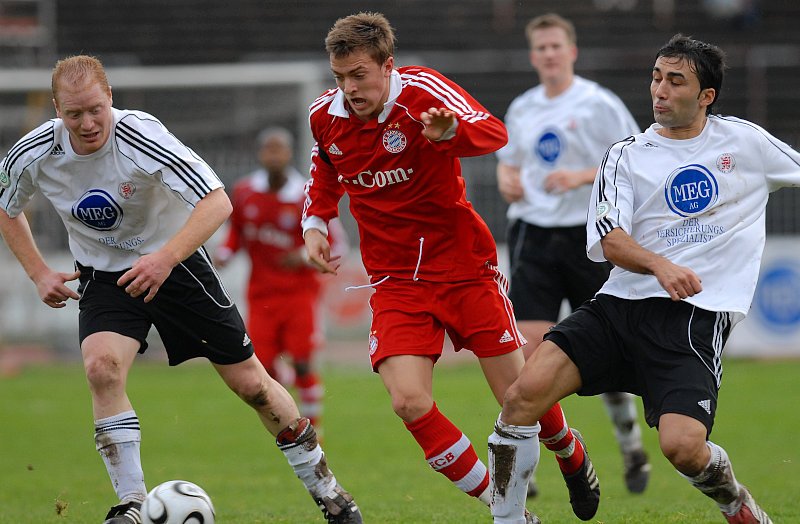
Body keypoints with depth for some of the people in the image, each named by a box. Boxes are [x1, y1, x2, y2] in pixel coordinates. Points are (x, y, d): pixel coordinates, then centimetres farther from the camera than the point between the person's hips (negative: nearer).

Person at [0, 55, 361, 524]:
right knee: (102, 366, -28)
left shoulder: (141, 137, -29)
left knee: (250, 383, 1)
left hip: (176, 263, -2)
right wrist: (39, 273, -5)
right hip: (104, 276, 2)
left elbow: (218, 202, -33)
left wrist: (165, 258, -45)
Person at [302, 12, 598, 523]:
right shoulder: (325, 117, -2)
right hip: (396, 282, 3)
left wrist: (451, 131, -54)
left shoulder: (421, 90, -16)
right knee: (409, 402, -17)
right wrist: (315, 222, 6)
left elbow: (494, 132, -34)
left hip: (464, 265, -3)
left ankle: (571, 453, 36)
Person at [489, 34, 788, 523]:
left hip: (696, 315, -2)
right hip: (622, 303, 2)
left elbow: (796, 169, 25)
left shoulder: (745, 141, 9)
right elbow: (610, 241, -5)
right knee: (526, 391, -20)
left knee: (682, 445, -24)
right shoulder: (626, 156, 9)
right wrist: (659, 265, -24)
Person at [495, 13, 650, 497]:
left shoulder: (599, 103, -4)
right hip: (533, 234, 3)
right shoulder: (521, 109, 10)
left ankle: (632, 447, 28)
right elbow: (508, 161, 26)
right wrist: (507, 180, 2)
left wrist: (583, 176, -19)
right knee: (529, 343, -11)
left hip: (587, 235, -3)